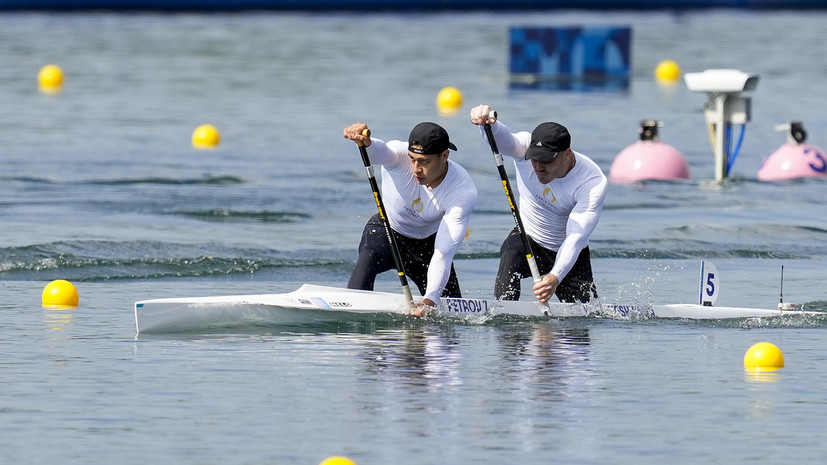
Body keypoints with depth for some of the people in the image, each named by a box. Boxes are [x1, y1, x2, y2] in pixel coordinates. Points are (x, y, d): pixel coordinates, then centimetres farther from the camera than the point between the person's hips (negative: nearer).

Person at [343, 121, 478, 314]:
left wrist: (430, 300, -45)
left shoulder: (464, 192, -29)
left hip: (427, 242, 1)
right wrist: (367, 142, -79)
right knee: (369, 259, -36)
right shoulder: (400, 156, -28)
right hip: (386, 230, -1)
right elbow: (380, 151, -54)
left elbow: (443, 255, -33)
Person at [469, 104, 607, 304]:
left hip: (568, 257, 0)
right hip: (528, 238, 0)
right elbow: (504, 140, -44)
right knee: (512, 252, -34)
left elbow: (576, 237, -35)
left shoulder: (594, 182, -27)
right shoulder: (526, 147, -20)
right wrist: (488, 123, -68)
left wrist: (555, 277, -50)